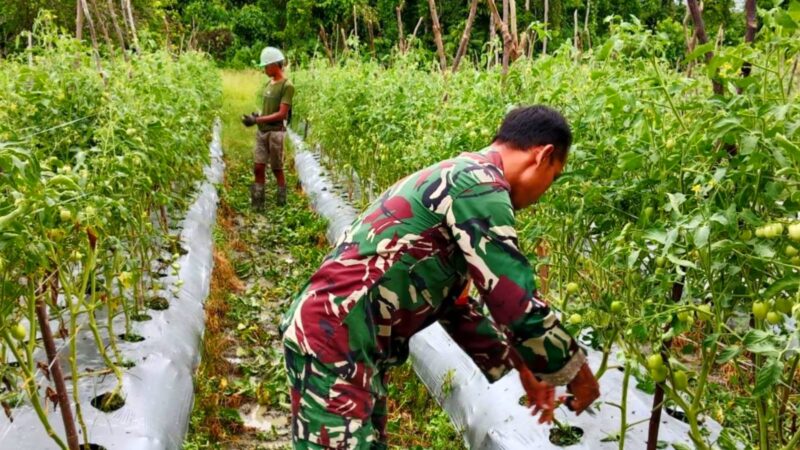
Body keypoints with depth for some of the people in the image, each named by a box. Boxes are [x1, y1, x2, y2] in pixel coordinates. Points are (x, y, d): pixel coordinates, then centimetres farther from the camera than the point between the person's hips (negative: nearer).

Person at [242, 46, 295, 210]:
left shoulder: (287, 86, -10)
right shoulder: (269, 83, 12)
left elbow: (281, 114, -16)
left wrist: (257, 120, -17)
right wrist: (257, 116, 0)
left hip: (275, 132, -6)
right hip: (261, 132, 6)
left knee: (277, 169, 4)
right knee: (258, 168, 4)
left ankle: (281, 202, 18)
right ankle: (258, 203, 11)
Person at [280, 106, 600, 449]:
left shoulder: (458, 177, 16)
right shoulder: (481, 186, -15)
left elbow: (453, 304, 22)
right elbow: (517, 303, -17)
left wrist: (520, 367, 26)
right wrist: (576, 371, 0)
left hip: (353, 343, 11)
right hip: (331, 340, -11)